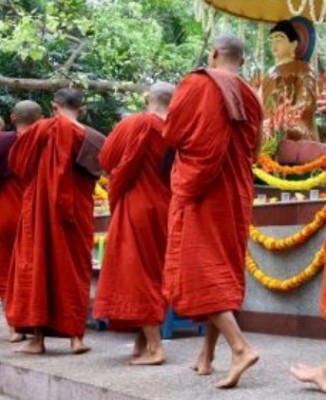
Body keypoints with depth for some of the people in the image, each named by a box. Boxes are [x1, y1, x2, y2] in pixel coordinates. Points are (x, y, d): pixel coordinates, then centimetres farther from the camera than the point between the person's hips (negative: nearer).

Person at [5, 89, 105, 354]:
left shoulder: (44, 129, -7)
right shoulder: (90, 138, 2)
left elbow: (16, 160, 2)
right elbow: (95, 173, 9)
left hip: (42, 206, -3)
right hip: (78, 210, 3)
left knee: (37, 264, 3)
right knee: (75, 269, 9)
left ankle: (38, 338, 1)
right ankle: (76, 335, 5)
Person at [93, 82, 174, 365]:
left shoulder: (137, 124, -9)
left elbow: (107, 159, -1)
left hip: (137, 208, -5)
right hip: (164, 209, 5)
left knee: (137, 273, -4)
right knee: (153, 272, 14)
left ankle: (154, 347, -10)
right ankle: (144, 342, 18)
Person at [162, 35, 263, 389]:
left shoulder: (197, 84, -7)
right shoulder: (250, 97, 10)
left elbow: (171, 134, -6)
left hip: (198, 189, -6)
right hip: (235, 193, 6)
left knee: (198, 269, -8)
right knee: (223, 270, 11)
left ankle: (240, 347, -24)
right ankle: (207, 356, 16)